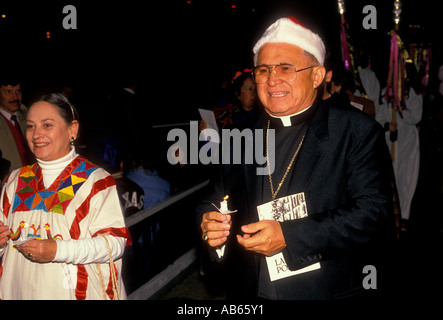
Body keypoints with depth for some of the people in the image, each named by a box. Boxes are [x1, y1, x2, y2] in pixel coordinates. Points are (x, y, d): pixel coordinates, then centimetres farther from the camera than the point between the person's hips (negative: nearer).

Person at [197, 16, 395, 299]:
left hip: (335, 291, -3)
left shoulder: (357, 132, -10)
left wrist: (289, 237, -26)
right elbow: (212, 205, 10)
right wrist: (210, 226, -14)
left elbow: (374, 213, -19)